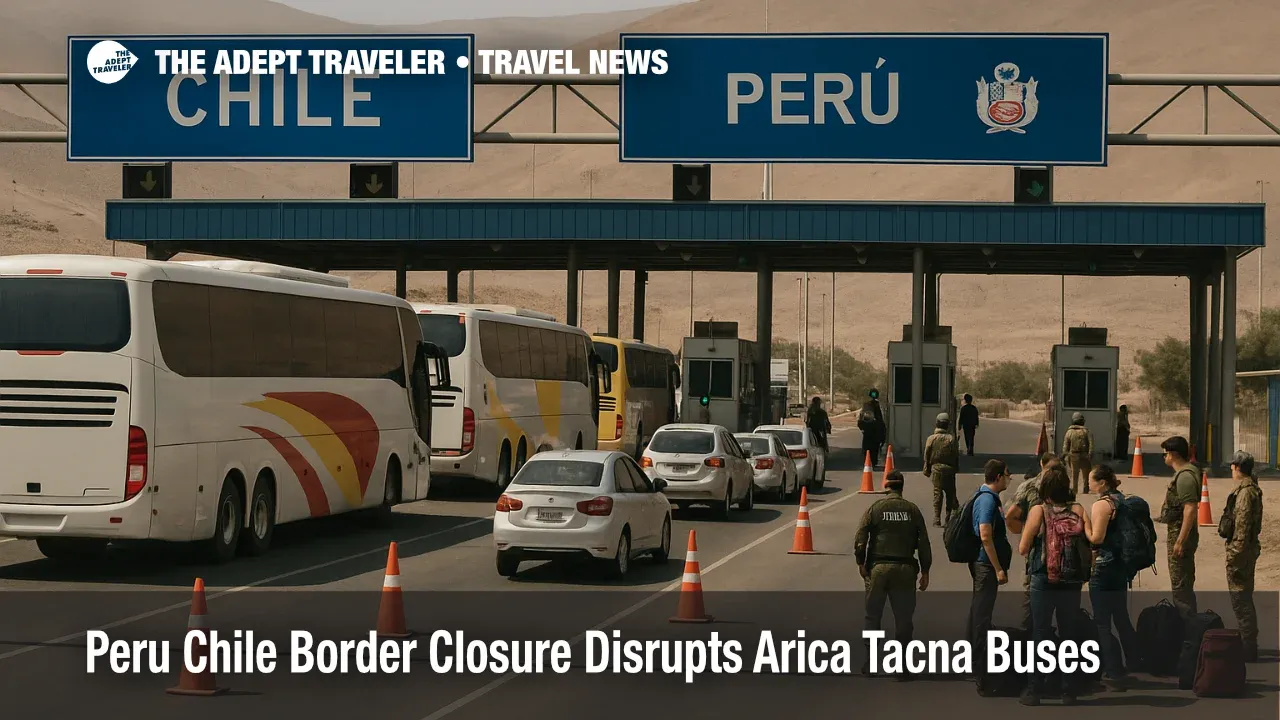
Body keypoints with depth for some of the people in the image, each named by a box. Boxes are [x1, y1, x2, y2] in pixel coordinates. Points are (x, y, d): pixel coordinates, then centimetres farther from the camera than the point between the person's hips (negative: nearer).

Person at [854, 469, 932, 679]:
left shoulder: (875, 508, -2)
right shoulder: (912, 510, 3)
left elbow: (860, 539, -8)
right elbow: (923, 543, 2)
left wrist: (861, 563, 3)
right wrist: (925, 571, 8)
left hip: (878, 567, 0)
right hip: (905, 568, 1)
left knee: (873, 617, 9)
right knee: (903, 619, 7)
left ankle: (870, 664, 11)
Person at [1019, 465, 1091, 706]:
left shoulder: (1038, 511, -11)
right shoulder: (1078, 510, -5)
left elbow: (1023, 549, -10)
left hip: (1043, 580, -2)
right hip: (1072, 581, 2)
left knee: (1040, 634, 6)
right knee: (1069, 634, 12)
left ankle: (1034, 690, 8)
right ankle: (1069, 691, 15)